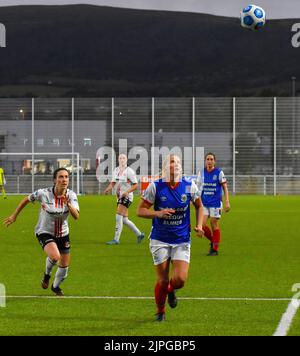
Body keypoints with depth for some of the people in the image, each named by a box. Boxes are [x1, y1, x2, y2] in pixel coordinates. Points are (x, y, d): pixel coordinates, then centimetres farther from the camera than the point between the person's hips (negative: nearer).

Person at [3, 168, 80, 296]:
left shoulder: (71, 195, -13)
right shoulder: (44, 194, -21)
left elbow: (76, 216, -25)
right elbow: (26, 199, -3)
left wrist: (68, 204, -42)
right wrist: (14, 216, 3)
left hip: (62, 234, 4)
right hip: (44, 232, -4)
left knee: (65, 265, 9)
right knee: (55, 256, -31)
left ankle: (56, 286, 41)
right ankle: (47, 274, 5)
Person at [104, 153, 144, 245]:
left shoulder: (129, 171, -10)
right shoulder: (116, 170, 11)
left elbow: (135, 185, -10)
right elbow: (113, 183, 14)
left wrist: (127, 192, -24)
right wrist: (108, 189, -7)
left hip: (127, 197, -8)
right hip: (120, 197, 8)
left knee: (118, 217, -14)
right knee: (124, 220, 10)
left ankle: (116, 239, -11)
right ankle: (139, 234, 26)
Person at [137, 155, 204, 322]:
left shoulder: (189, 186, -4)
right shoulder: (155, 187, -10)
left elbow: (199, 206, 13)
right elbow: (140, 210, -5)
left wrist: (199, 225, -1)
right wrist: (158, 214, -23)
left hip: (182, 240, 1)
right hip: (160, 240, -1)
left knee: (180, 279, -11)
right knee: (162, 280, 2)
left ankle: (171, 290, 28)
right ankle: (160, 312, 29)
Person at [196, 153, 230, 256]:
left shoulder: (219, 172, -4)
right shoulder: (201, 173, 6)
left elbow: (225, 188, -1)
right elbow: (198, 187, 14)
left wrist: (227, 202, -8)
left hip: (215, 203, -3)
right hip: (204, 203, 3)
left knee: (214, 225, -2)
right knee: (202, 225, -8)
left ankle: (215, 249, 11)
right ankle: (212, 240, 19)